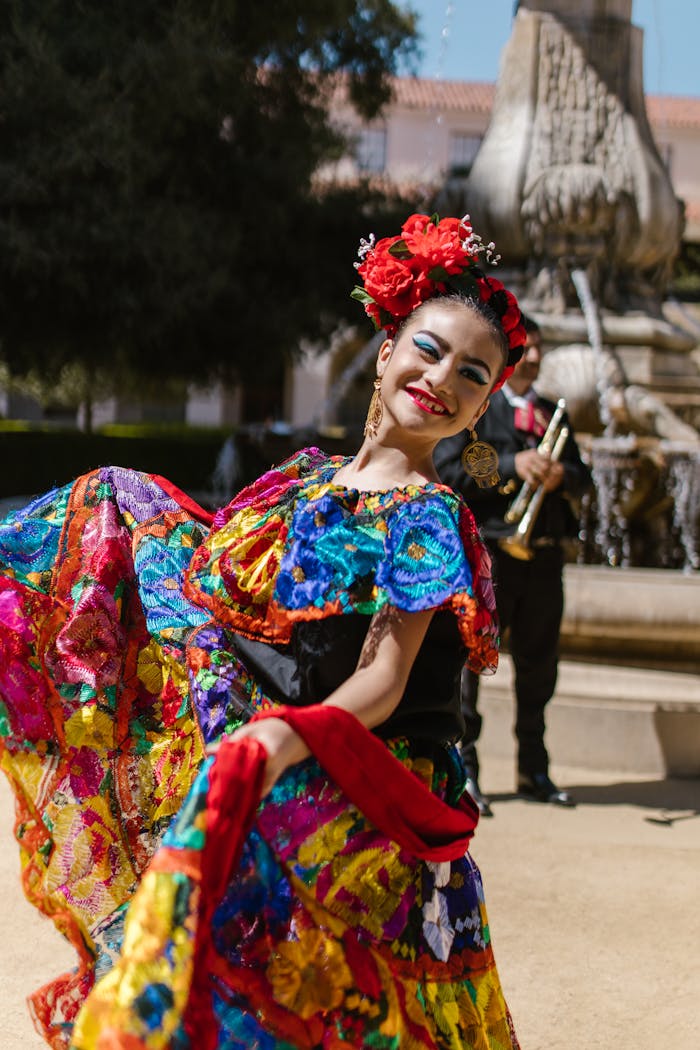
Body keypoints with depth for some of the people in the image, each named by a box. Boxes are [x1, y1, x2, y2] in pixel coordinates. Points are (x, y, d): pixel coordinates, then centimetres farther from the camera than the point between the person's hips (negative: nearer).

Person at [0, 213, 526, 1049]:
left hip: (333, 789, -6)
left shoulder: (425, 520, -10)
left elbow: (383, 680, -18)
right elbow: (215, 573, 19)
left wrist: (285, 738, -35)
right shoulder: (307, 475, 9)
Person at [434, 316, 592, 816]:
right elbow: (446, 472, -11)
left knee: (539, 662, 11)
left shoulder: (552, 413, 18)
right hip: (488, 551, -6)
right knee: (470, 656, -5)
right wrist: (511, 466, -20)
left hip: (544, 554, 6)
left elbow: (582, 474, 16)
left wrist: (562, 475, -8)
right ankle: (462, 769, 2)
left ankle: (534, 770, 22)